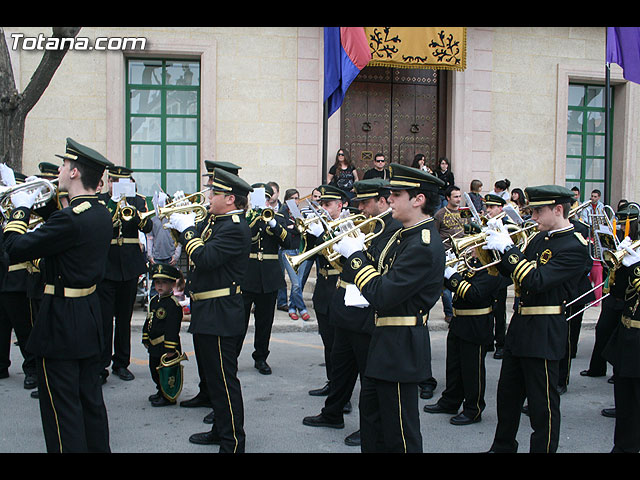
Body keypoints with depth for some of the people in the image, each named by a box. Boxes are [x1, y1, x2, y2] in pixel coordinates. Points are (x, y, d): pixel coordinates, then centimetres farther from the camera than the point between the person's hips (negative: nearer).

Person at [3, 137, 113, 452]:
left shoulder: (70, 218, -23)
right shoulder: (102, 214, 5)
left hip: (61, 320, -9)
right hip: (90, 317, 9)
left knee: (61, 406, 2)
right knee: (90, 397, 18)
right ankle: (98, 447, 29)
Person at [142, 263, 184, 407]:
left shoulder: (173, 304, -17)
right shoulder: (154, 301, 10)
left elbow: (172, 328, -20)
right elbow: (148, 321, 18)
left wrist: (170, 349, -21)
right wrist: (146, 339, 17)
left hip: (167, 348, -9)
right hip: (154, 346, 9)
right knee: (155, 370, 20)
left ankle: (168, 397, 12)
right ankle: (161, 392, 37)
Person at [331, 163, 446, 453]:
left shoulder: (424, 246, -24)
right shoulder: (405, 234, 9)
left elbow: (382, 296, -27)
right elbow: (382, 275, 13)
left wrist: (355, 255, -17)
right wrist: (355, 253, 0)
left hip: (401, 347, -10)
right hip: (384, 340, 10)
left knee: (399, 433, 4)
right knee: (371, 410, 24)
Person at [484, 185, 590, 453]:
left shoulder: (575, 247, -16)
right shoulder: (539, 238, 10)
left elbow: (536, 280, -27)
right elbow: (513, 272, 13)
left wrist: (507, 248, -23)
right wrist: (498, 247, -2)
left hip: (544, 332, -9)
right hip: (520, 324, 9)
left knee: (543, 404, 3)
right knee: (507, 395, 20)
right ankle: (503, 447, 35)